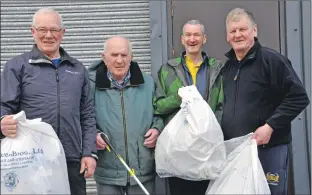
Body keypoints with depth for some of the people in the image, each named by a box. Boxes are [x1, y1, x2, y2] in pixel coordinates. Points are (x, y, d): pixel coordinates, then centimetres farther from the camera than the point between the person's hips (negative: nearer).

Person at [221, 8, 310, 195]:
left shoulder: (272, 59, -9)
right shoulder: (227, 67, 13)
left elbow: (298, 97, -14)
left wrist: (270, 126, -20)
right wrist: (221, 135, 11)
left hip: (269, 148, -6)